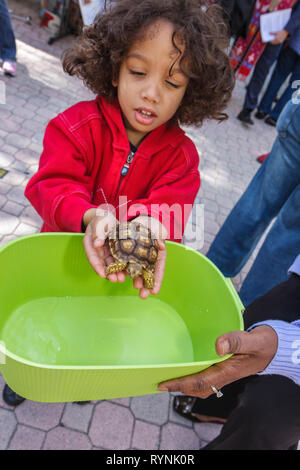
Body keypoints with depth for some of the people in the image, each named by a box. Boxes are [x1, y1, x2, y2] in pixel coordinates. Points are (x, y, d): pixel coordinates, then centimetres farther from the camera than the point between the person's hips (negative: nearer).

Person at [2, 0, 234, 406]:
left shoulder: (180, 154, -16)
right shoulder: (79, 125, -22)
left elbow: (170, 204, -26)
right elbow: (52, 185, -30)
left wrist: (151, 224, -51)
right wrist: (90, 216, -52)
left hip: (118, 265, 2)